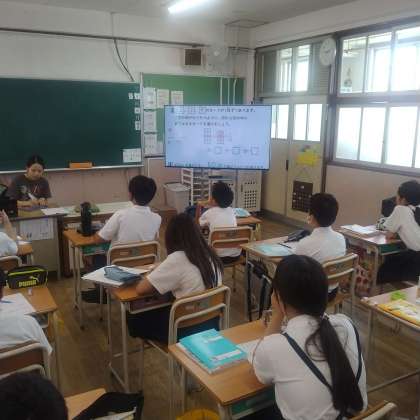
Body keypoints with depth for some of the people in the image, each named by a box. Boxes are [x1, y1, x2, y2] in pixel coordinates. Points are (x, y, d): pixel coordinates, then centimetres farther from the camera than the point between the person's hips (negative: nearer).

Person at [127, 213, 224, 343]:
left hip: (188, 329, -7)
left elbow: (141, 289, -18)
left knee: (133, 319, 14)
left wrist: (155, 271, 1)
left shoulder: (177, 259, -22)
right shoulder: (210, 254, -2)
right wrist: (161, 270, 11)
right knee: (157, 310, 30)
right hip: (212, 322, 7)